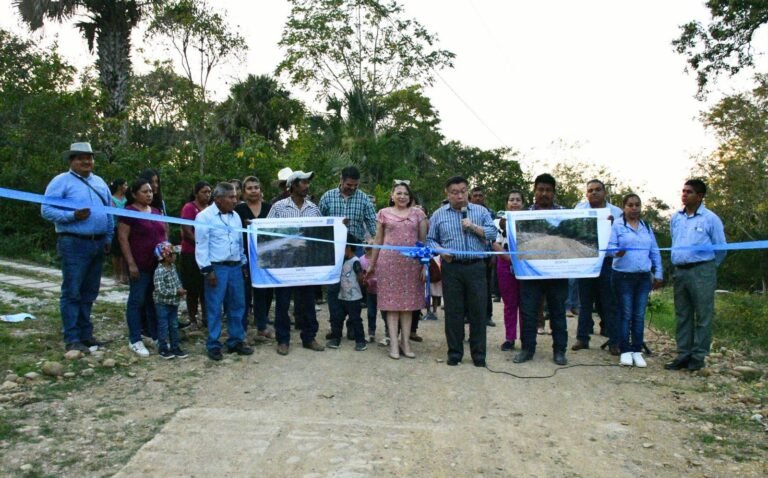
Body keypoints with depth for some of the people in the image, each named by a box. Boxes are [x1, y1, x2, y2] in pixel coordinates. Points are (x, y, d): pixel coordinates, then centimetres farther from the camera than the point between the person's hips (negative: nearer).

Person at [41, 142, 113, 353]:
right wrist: (73, 215, -21)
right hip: (74, 244, -6)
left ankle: (85, 334, 20)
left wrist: (109, 238, 11)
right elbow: (46, 210, -9)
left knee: (89, 293, 11)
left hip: (98, 244, 6)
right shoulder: (61, 181, -2)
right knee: (72, 293, -4)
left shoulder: (100, 183, 17)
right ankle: (72, 339, 1)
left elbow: (109, 212, 19)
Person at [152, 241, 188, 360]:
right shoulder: (159, 271, -23)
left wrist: (181, 289, -4)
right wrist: (177, 291, -23)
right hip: (162, 304, -8)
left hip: (174, 302, 8)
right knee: (163, 327, 3)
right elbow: (161, 290, -27)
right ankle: (163, 349, 14)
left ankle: (175, 347, 22)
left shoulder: (173, 267, 3)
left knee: (174, 326, 13)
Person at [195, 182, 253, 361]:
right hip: (216, 267, -6)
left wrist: (244, 264, 16)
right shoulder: (205, 216, -7)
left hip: (235, 267, 6)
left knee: (237, 305, 11)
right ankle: (213, 345, 11)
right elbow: (201, 245, -10)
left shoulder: (235, 216, 12)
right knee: (214, 308, 0)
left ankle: (236, 341, 22)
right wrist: (207, 270, -14)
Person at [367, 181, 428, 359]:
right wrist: (372, 264, 12)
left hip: (412, 262, 1)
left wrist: (425, 264, 0)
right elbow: (378, 241, 11)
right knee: (392, 302, 0)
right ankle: (394, 343, 5)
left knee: (409, 302, 5)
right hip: (389, 261, -1)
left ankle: (405, 342, 13)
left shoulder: (418, 213, 7)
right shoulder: (384, 213, 6)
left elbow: (423, 240, 7)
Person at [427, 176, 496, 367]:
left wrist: (473, 227, -12)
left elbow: (493, 233, 0)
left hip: (476, 267, 0)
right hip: (451, 268, 0)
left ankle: (478, 354, 12)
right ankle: (454, 353, 15)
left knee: (478, 311, 2)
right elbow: (430, 239, 9)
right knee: (453, 311, 5)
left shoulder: (481, 211, 8)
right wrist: (440, 251, -9)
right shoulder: (439, 214, 8)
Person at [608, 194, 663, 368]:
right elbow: (610, 245, -11)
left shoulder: (646, 227, 15)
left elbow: (655, 252, 16)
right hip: (623, 276, -4)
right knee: (625, 314, 0)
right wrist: (617, 252, -34)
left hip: (644, 277, 4)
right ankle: (625, 351, 6)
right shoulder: (617, 225, -1)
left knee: (639, 315, 7)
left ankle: (637, 351, 14)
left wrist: (658, 274, 11)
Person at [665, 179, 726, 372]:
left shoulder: (710, 219, -4)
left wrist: (708, 267, 10)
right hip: (680, 271, 5)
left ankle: (698, 356, 7)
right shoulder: (676, 218, 11)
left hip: (702, 271, -5)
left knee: (703, 316, 0)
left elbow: (721, 249, 3)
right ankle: (683, 355, 15)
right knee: (682, 316, 8)